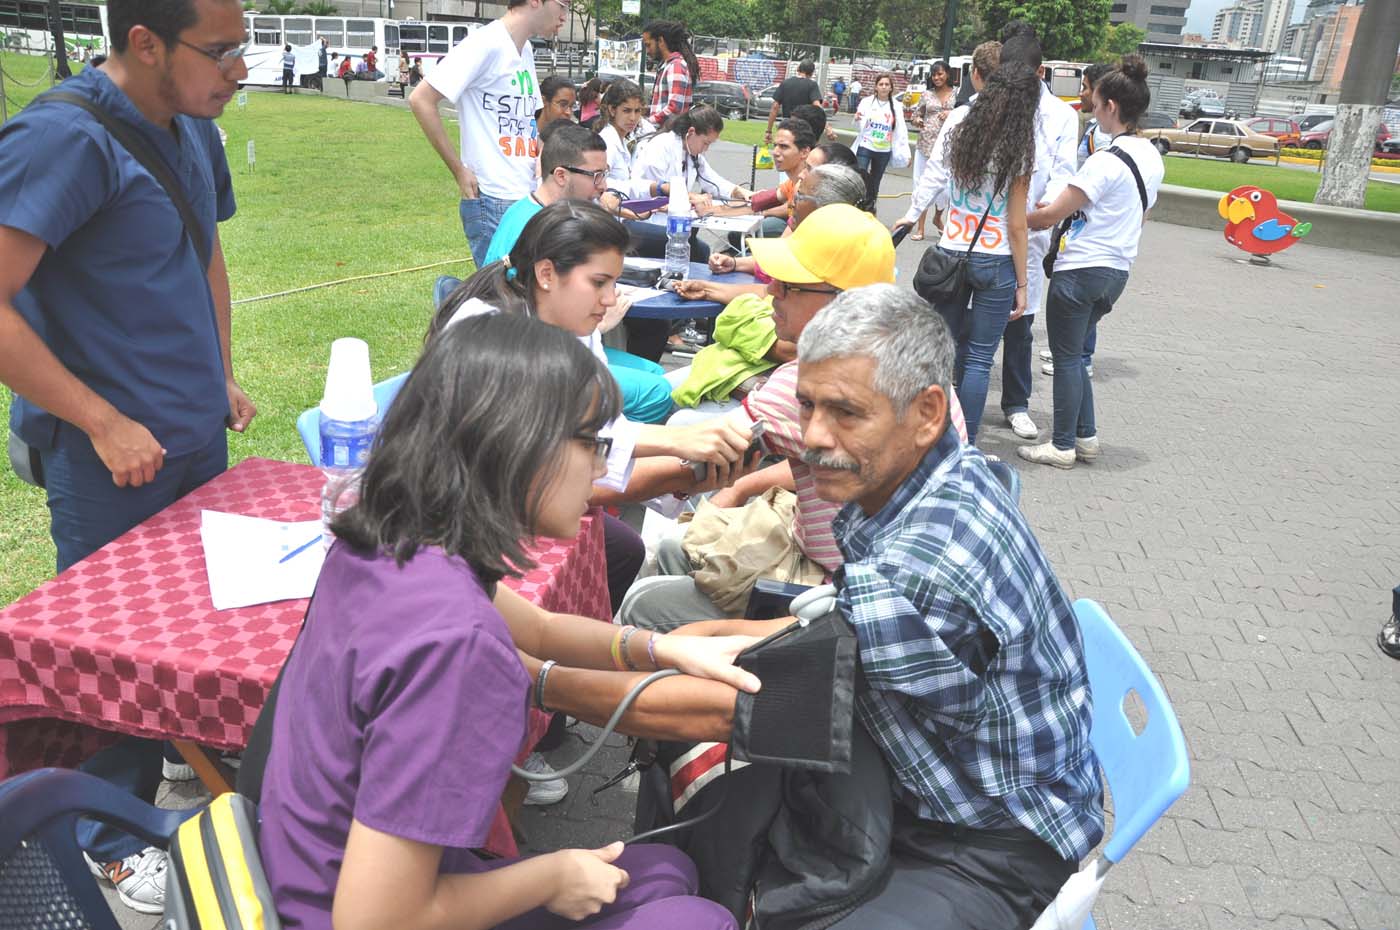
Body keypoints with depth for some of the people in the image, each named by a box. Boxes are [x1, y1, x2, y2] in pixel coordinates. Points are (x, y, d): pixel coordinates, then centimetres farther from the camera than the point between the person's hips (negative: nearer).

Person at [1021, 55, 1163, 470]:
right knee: (1075, 354, 19)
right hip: (1117, 271, 9)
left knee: (1066, 358, 3)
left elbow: (1052, 215, -18)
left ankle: (1063, 446, 11)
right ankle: (1086, 436, 23)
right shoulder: (1152, 158, 8)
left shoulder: (1106, 160, -19)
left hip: (1081, 270, -9)